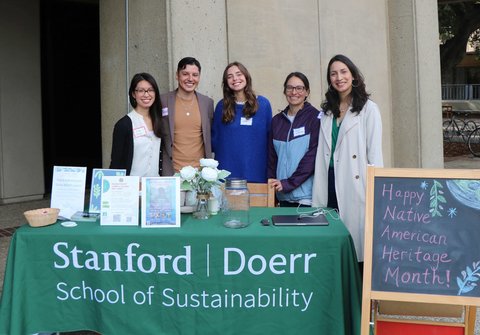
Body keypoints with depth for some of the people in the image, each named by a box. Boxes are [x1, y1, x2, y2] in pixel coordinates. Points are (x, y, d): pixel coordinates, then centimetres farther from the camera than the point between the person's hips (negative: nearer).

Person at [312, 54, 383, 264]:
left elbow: (374, 152, -5)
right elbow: (322, 153, 13)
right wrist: (318, 195, 8)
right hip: (331, 184, 5)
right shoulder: (327, 111, 14)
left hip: (356, 184, -4)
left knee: (356, 234, -1)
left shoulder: (368, 109, -1)